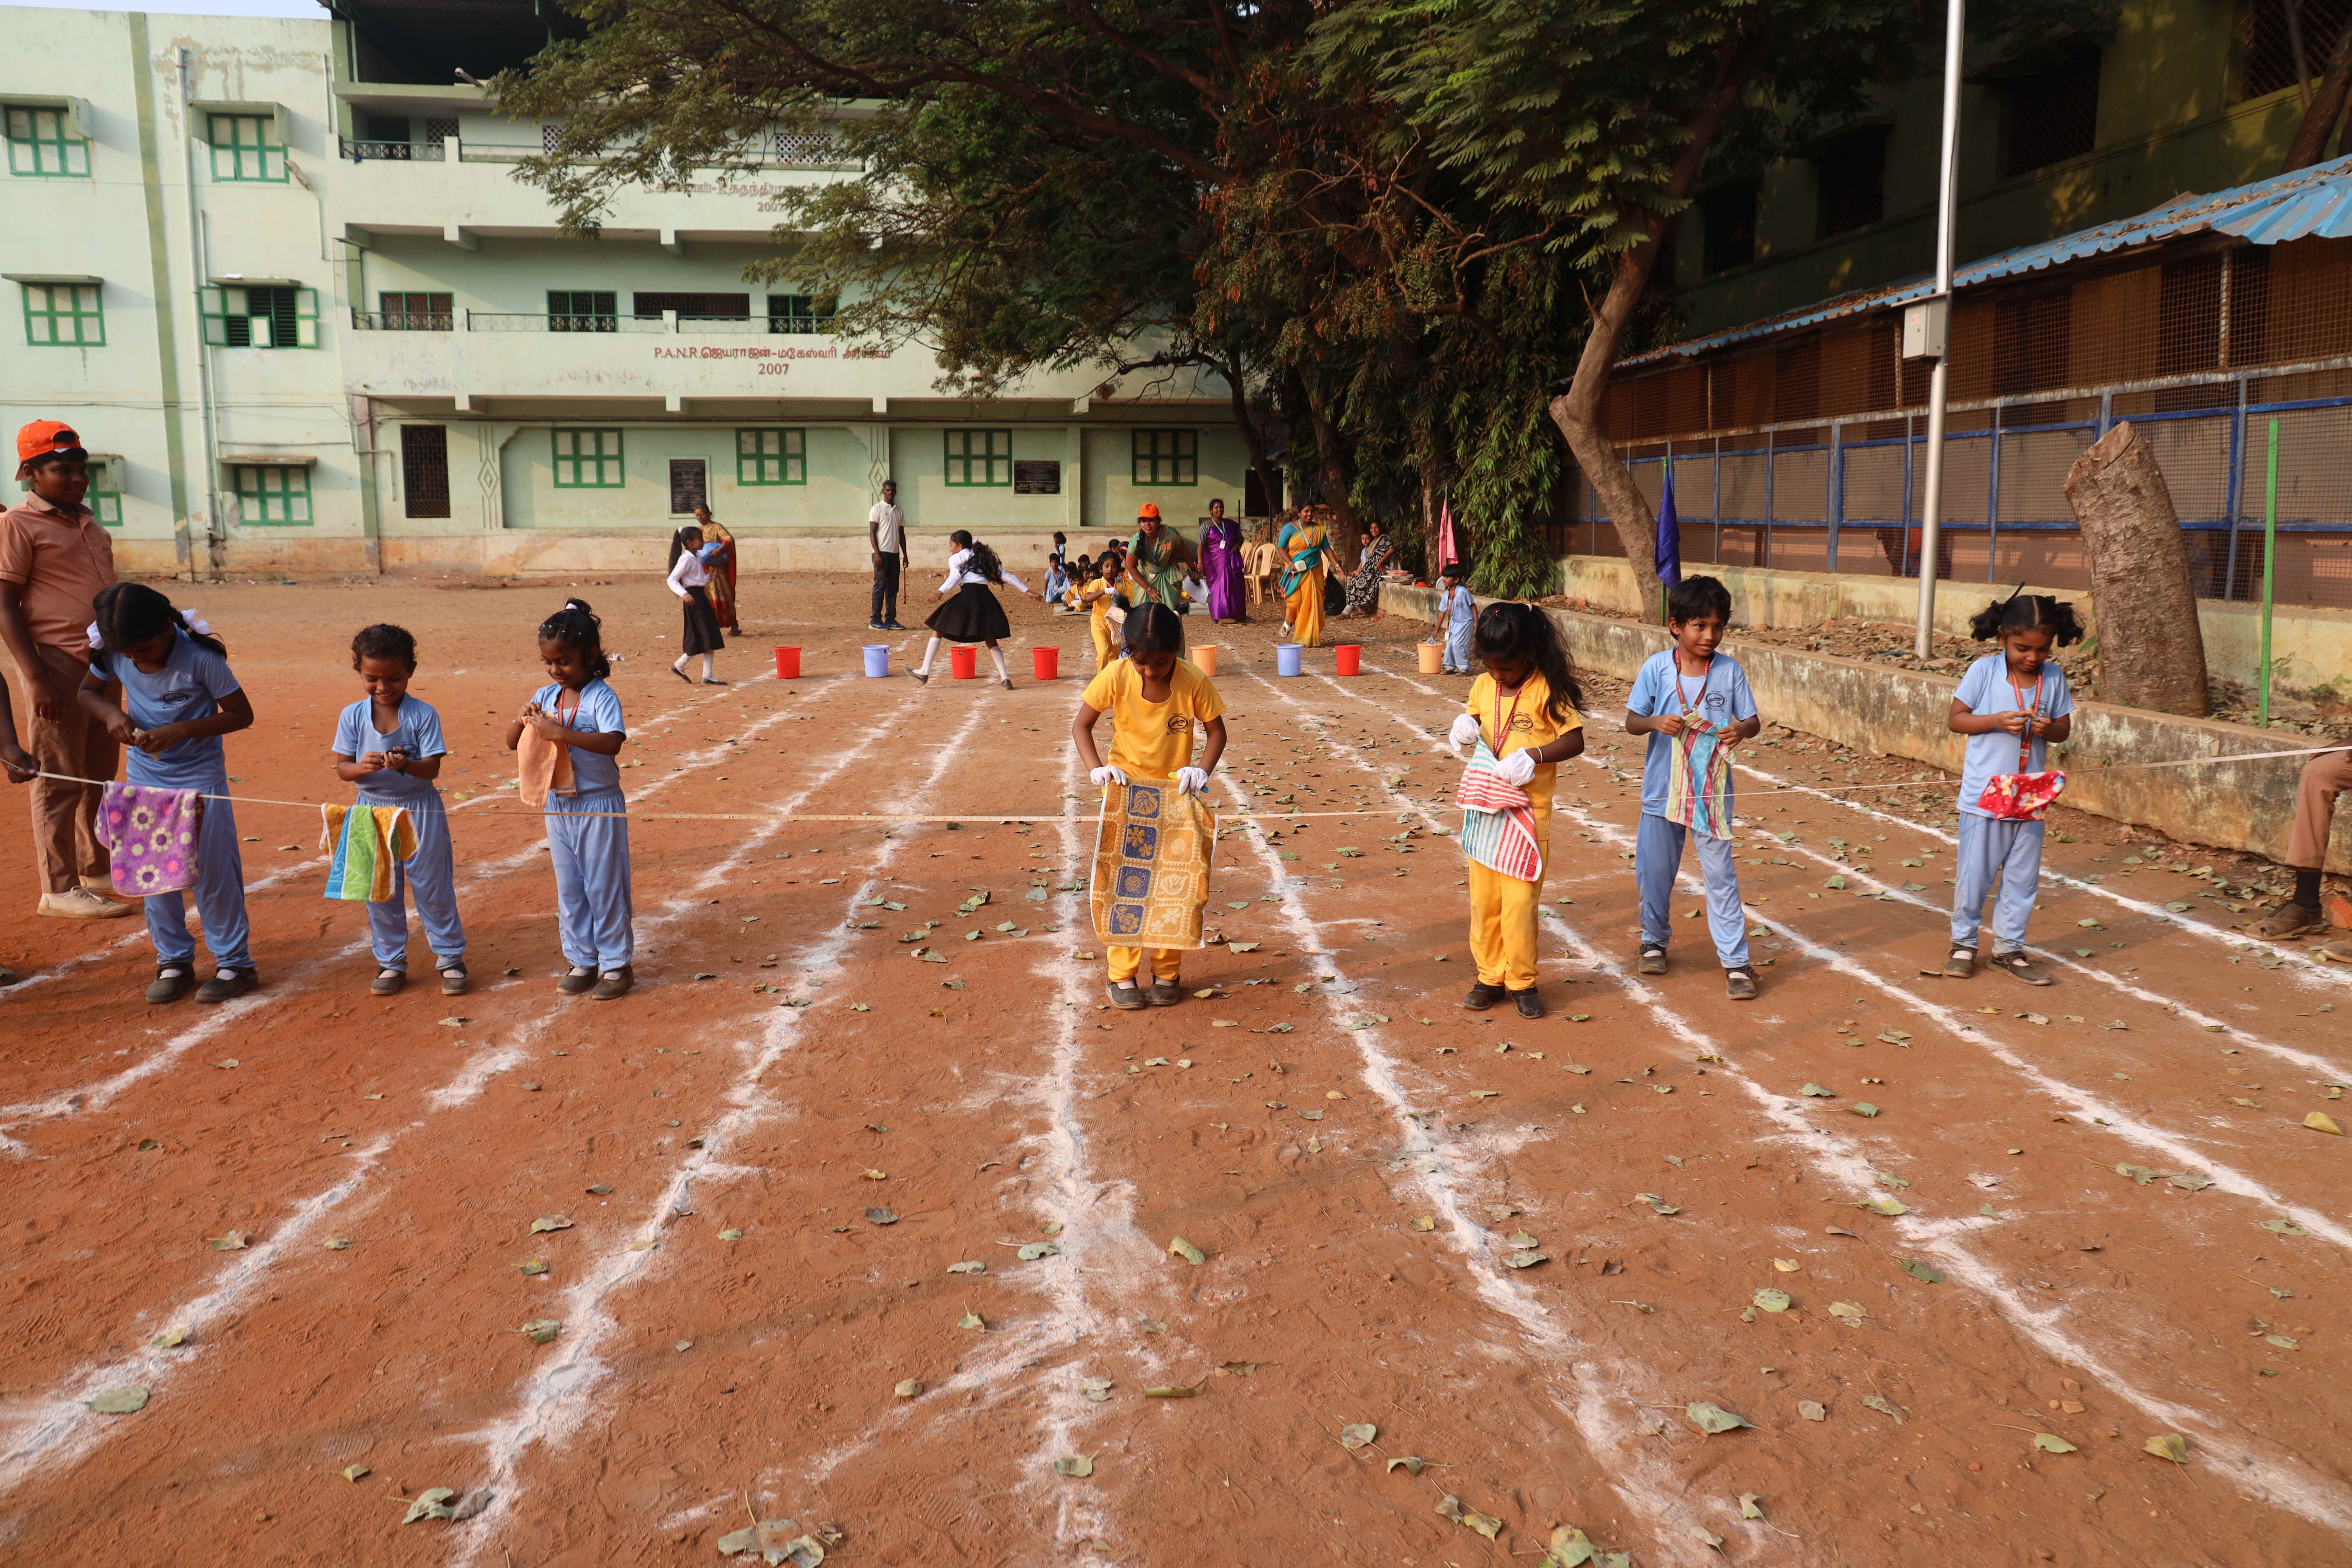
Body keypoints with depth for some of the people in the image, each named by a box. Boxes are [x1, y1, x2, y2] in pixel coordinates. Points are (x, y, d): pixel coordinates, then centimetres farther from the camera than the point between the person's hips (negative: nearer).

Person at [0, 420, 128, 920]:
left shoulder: (86, 521, 15)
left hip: (103, 664, 8)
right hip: (57, 666, -8)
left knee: (100, 776, 15)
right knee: (60, 781, -3)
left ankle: (97, 872, 26)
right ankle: (58, 890, 3)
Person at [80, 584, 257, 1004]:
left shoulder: (200, 657, -21)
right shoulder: (112, 655, -8)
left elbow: (242, 714, -14)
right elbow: (88, 692, 10)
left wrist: (182, 731, -26)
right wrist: (111, 713, -13)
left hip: (201, 776, -5)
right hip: (145, 775, 5)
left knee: (213, 871, -1)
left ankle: (234, 963, 10)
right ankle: (174, 960, 22)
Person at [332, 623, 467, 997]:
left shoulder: (423, 714, -10)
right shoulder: (352, 716, -3)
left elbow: (432, 768, -13)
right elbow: (342, 768, -4)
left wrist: (407, 766, -34)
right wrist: (361, 767, -26)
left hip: (420, 810, -3)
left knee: (433, 888, 5)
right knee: (380, 892, 11)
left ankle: (450, 958, 18)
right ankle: (391, 962, 24)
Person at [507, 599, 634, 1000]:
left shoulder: (601, 697, -14)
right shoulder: (546, 696, 5)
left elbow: (613, 742, -30)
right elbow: (512, 744, 10)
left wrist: (560, 733, -35)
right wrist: (523, 719, -10)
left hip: (598, 807, -6)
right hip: (558, 807, 6)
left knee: (604, 888, 3)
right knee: (569, 890, 14)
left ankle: (617, 964, 15)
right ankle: (582, 961, 26)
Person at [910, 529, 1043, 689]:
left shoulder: (955, 558, 14)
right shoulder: (985, 558, 28)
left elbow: (955, 577, -6)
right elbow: (1006, 576, 24)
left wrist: (941, 592, -19)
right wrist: (1028, 591, 24)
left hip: (967, 595, -4)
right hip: (985, 597, 4)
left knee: (939, 629, 7)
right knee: (991, 641, 15)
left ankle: (925, 672, 0)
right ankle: (1004, 678, -1)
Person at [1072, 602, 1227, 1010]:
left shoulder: (1194, 682, -16)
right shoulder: (1116, 676, -16)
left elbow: (1217, 732, -4)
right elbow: (1081, 725, -7)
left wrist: (1203, 770, -22)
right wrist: (1096, 769, -23)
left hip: (1174, 793, 0)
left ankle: (1167, 973, 18)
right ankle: (1121, 975, 10)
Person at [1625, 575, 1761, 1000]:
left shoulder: (1730, 670, -4)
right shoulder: (1656, 668, -5)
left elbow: (1753, 721, 0)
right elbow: (1632, 722, -3)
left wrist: (1741, 730, -23)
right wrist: (1656, 722, -24)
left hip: (1712, 790, -1)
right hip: (1663, 789, 1)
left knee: (1720, 873, -1)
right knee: (1655, 870, 12)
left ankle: (1736, 962, 6)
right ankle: (1655, 941, 35)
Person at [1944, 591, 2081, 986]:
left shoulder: (2054, 677, 2)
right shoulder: (1984, 670, -7)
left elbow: (2065, 728, 8)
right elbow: (1956, 719, -5)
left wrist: (2048, 728, -14)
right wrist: (1997, 721, -20)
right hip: (1984, 795, -3)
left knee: (2023, 877, 10)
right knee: (1974, 873, 4)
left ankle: (2009, 949, 23)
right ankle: (1964, 943, 20)